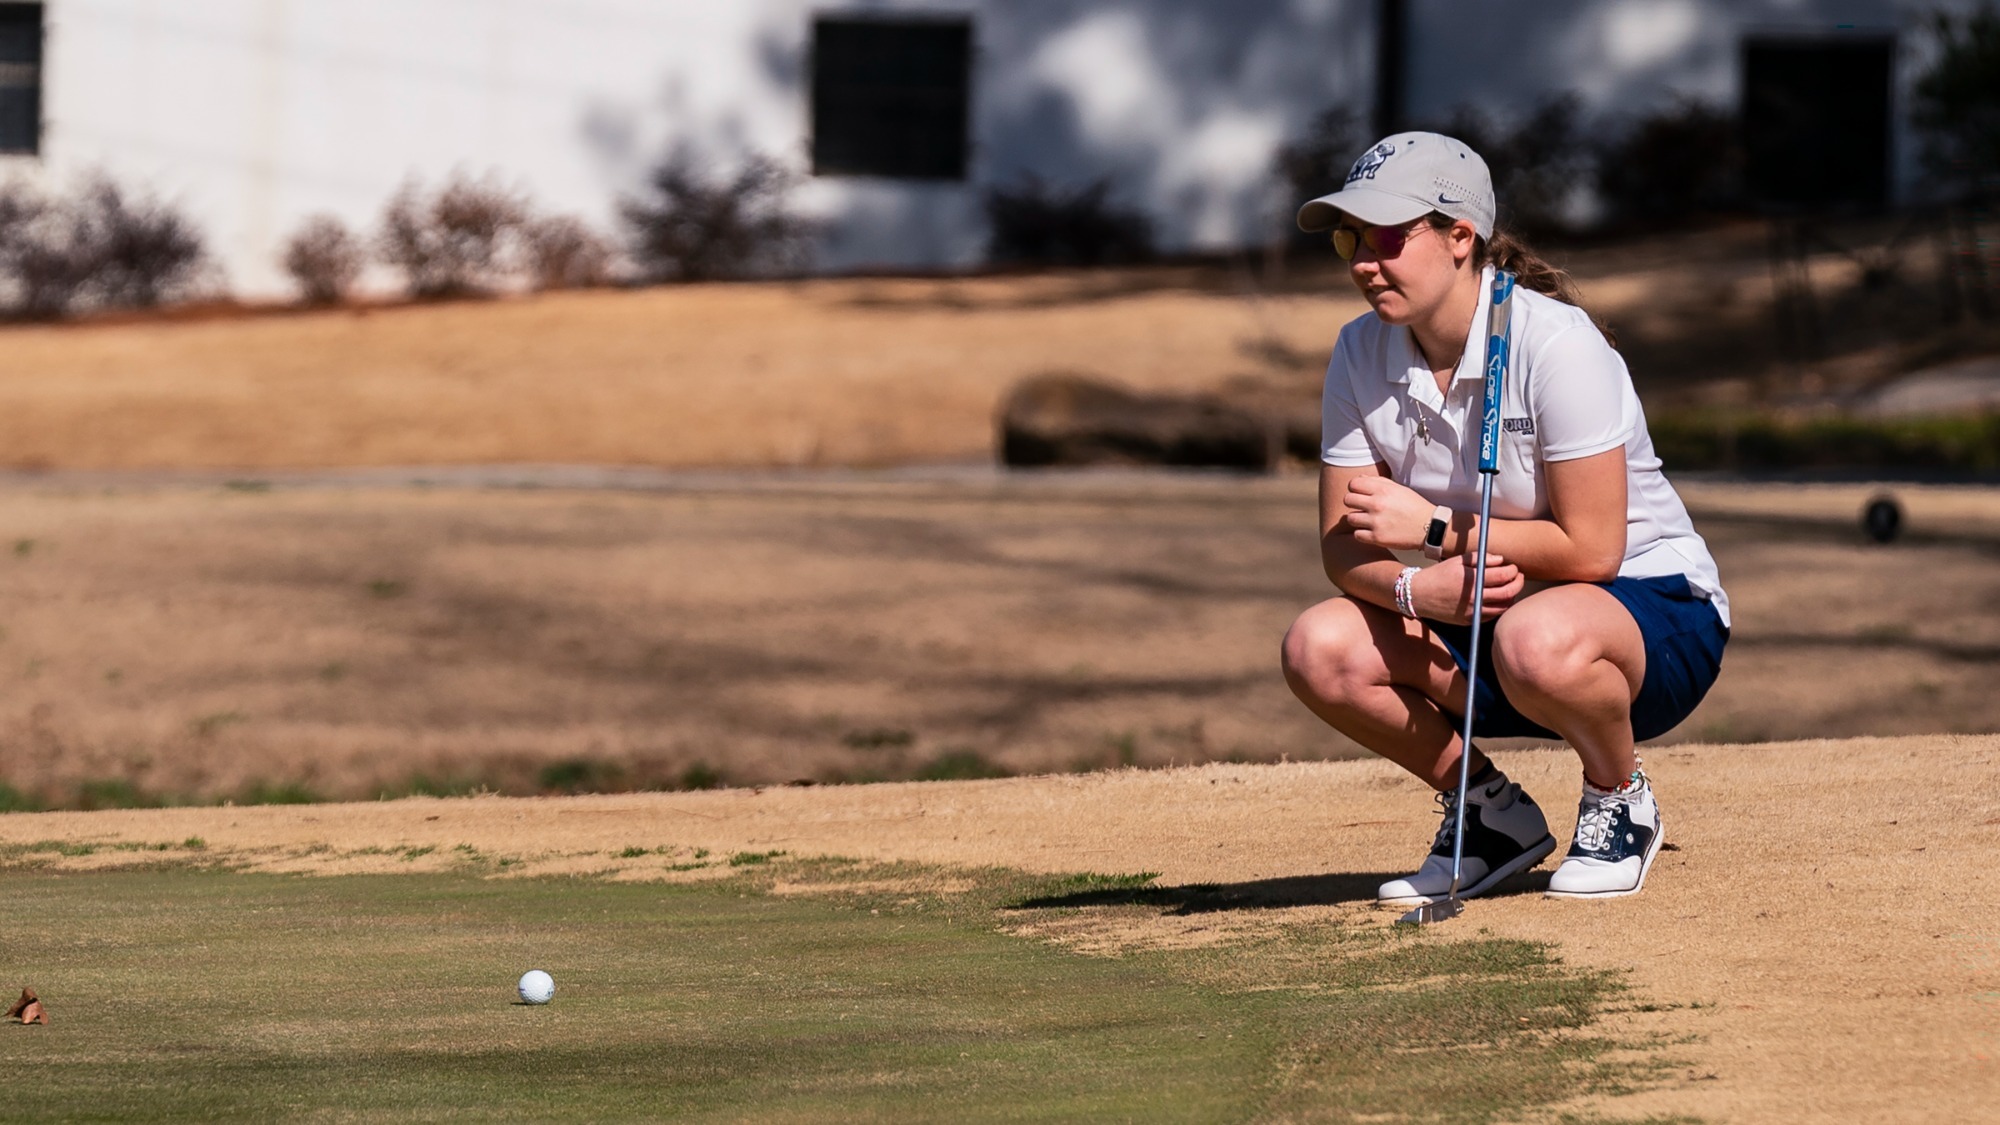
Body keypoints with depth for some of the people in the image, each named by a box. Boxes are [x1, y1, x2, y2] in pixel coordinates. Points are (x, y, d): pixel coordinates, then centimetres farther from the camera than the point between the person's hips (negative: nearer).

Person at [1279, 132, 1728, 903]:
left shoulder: (1556, 346, -22)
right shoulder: (1362, 355, -3)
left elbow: (1590, 549, -24)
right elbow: (1345, 547, -5)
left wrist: (1434, 528, -20)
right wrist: (1418, 588, -27)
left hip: (1657, 611, -6)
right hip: (1474, 622, 6)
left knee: (1536, 641, -40)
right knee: (1320, 650, -19)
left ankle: (1619, 800, -7)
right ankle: (1490, 813, 4)